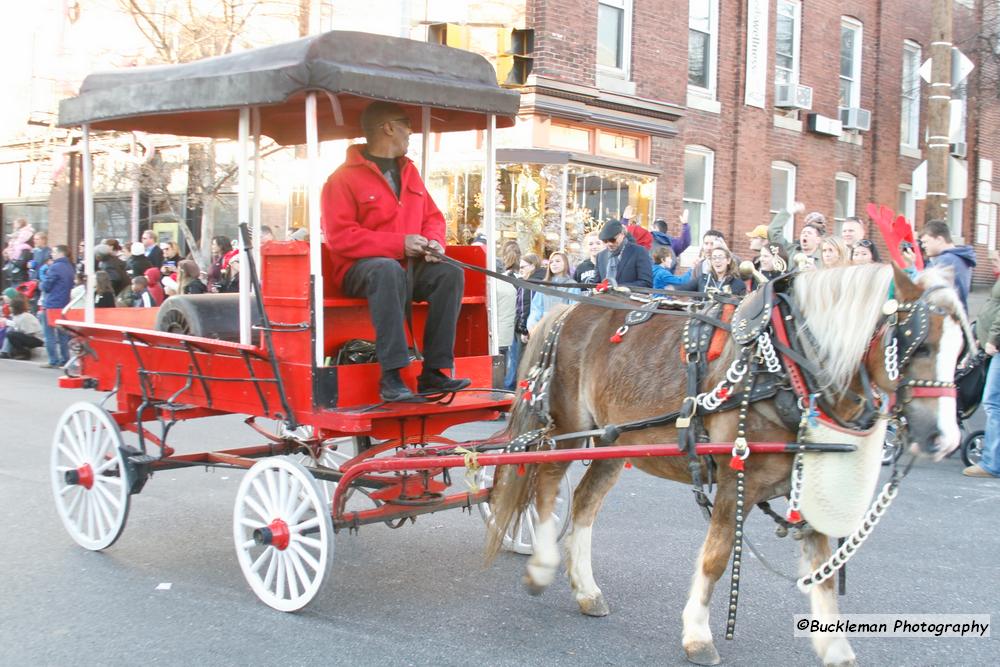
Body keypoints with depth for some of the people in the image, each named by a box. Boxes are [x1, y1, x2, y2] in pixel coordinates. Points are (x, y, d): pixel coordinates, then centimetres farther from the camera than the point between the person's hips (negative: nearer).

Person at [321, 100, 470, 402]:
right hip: (360, 268, -6)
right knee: (389, 270, -39)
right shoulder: (344, 178, -5)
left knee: (450, 273, -22)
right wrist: (399, 244, -20)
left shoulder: (408, 171, 18)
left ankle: (432, 373, -24)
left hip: (409, 265, 6)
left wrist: (434, 241, -3)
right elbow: (339, 237, -14)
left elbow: (433, 217, 23)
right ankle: (391, 377, -41)